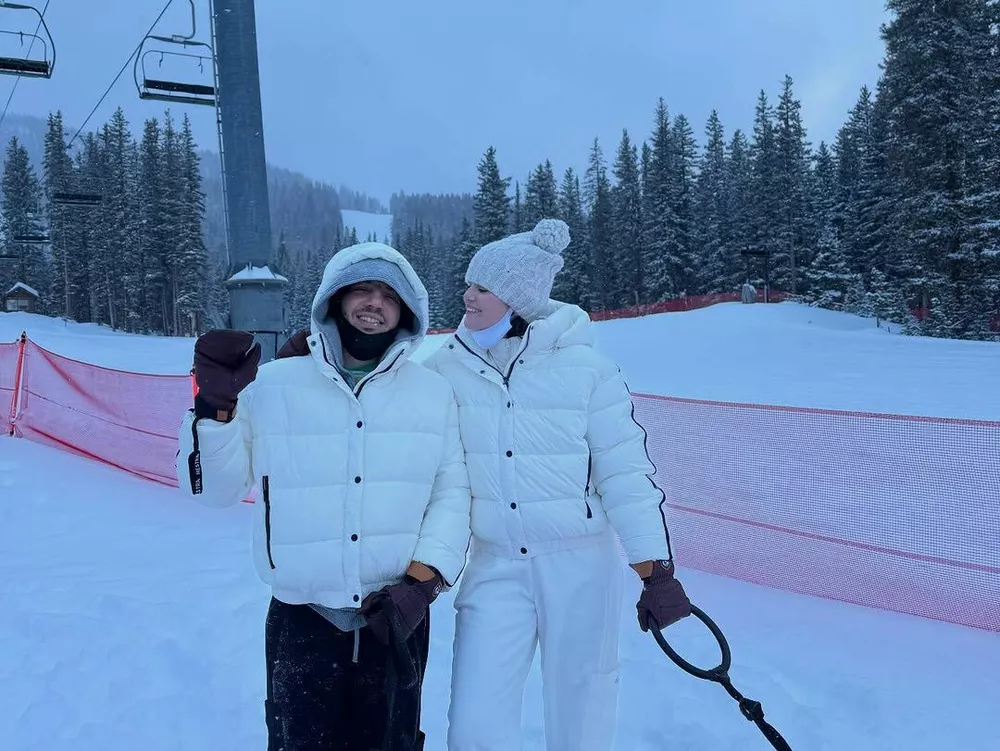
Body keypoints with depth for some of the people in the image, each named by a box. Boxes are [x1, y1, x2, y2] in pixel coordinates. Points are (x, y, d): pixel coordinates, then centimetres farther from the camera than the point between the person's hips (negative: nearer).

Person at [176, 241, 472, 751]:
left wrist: (423, 580, -8)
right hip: (302, 618, -1)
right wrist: (215, 405, -15)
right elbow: (214, 488, -1)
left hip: (398, 615, 2)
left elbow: (452, 492, 2)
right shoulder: (270, 384, -3)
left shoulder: (434, 392, 2)